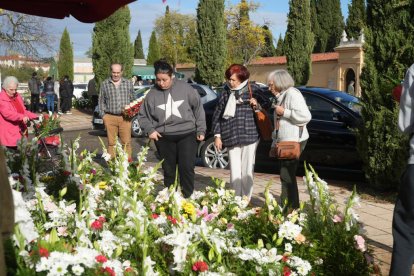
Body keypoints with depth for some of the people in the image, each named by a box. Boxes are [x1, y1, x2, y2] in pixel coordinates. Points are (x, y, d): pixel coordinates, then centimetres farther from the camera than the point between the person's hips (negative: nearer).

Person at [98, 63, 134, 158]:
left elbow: (133, 100, 16)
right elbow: (101, 101, 11)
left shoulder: (128, 83, 12)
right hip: (110, 117, 0)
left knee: (126, 142, -1)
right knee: (111, 143, 2)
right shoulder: (104, 84, 8)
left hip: (125, 117, 0)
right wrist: (103, 115, 2)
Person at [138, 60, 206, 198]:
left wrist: (201, 130, 3)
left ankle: (188, 198, 7)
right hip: (164, 138, 2)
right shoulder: (152, 94, 1)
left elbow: (198, 108, 4)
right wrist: (150, 129, -5)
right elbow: (143, 116, 12)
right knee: (168, 171, 10)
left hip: (187, 134, -2)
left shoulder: (185, 88, -3)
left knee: (187, 168, -7)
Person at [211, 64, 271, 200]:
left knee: (247, 170, 2)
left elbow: (267, 104, 15)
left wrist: (258, 105, -8)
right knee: (235, 171, 4)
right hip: (231, 137, 2)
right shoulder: (226, 93, 10)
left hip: (249, 136, -2)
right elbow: (217, 114, 12)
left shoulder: (253, 89, 3)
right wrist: (217, 135, 7)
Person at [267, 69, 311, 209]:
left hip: (294, 141, -10)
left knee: (287, 176, -10)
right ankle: (287, 208, 17)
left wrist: (284, 112, -17)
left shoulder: (292, 94, -10)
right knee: (286, 176, 11)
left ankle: (291, 209, -6)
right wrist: (274, 145, 22)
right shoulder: (281, 97, 19)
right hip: (285, 142, 10)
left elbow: (305, 116, -23)